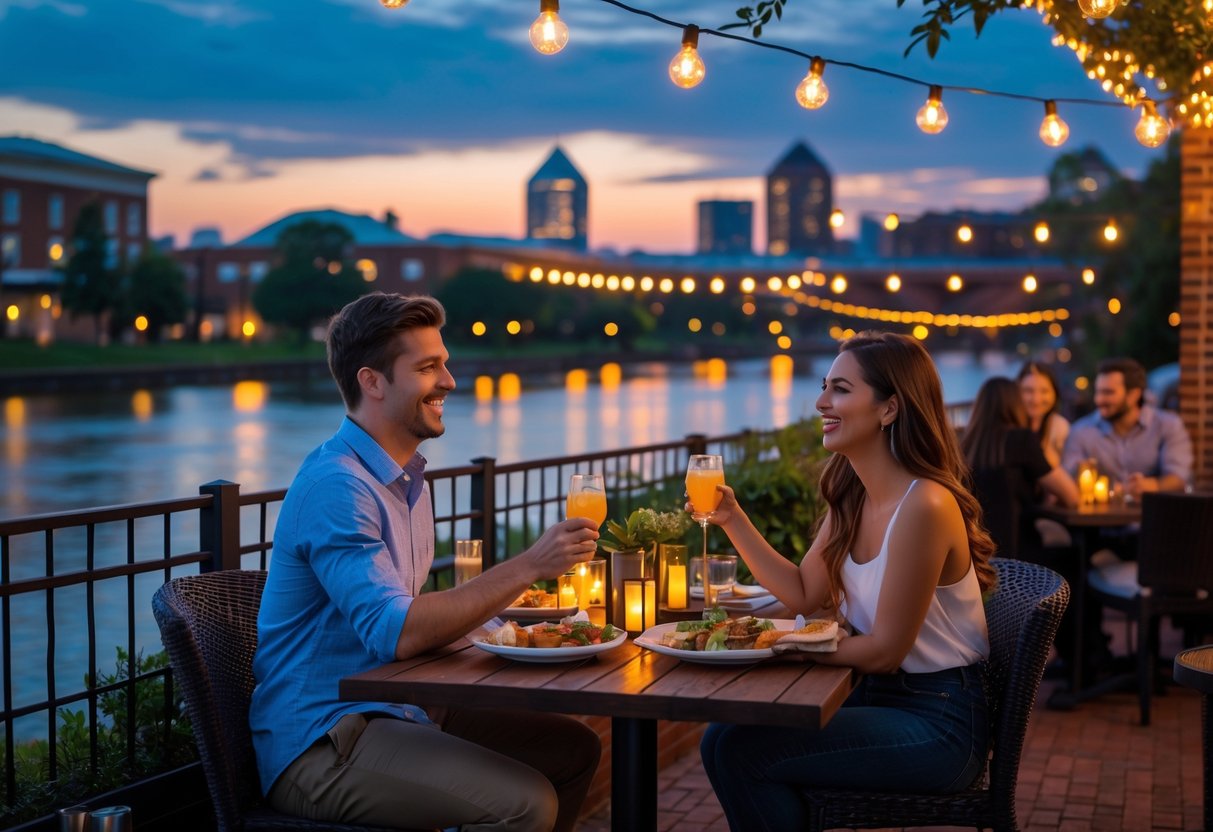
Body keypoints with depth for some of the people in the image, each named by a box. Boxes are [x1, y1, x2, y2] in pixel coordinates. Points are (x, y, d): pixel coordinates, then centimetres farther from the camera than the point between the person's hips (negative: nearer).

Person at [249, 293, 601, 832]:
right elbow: (394, 633, -28)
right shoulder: (337, 485, -19)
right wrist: (528, 567, -26)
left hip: (398, 710, 10)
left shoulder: (406, 475, 13)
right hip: (320, 742, -10)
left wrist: (505, 604, 4)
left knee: (574, 750, 8)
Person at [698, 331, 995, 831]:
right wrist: (732, 519, 3)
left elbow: (885, 650, -19)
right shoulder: (850, 498, 5)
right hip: (882, 696, 8)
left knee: (740, 751, -16)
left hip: (941, 724, -8)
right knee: (722, 737, -3)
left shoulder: (923, 505, -24)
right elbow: (804, 595, 10)